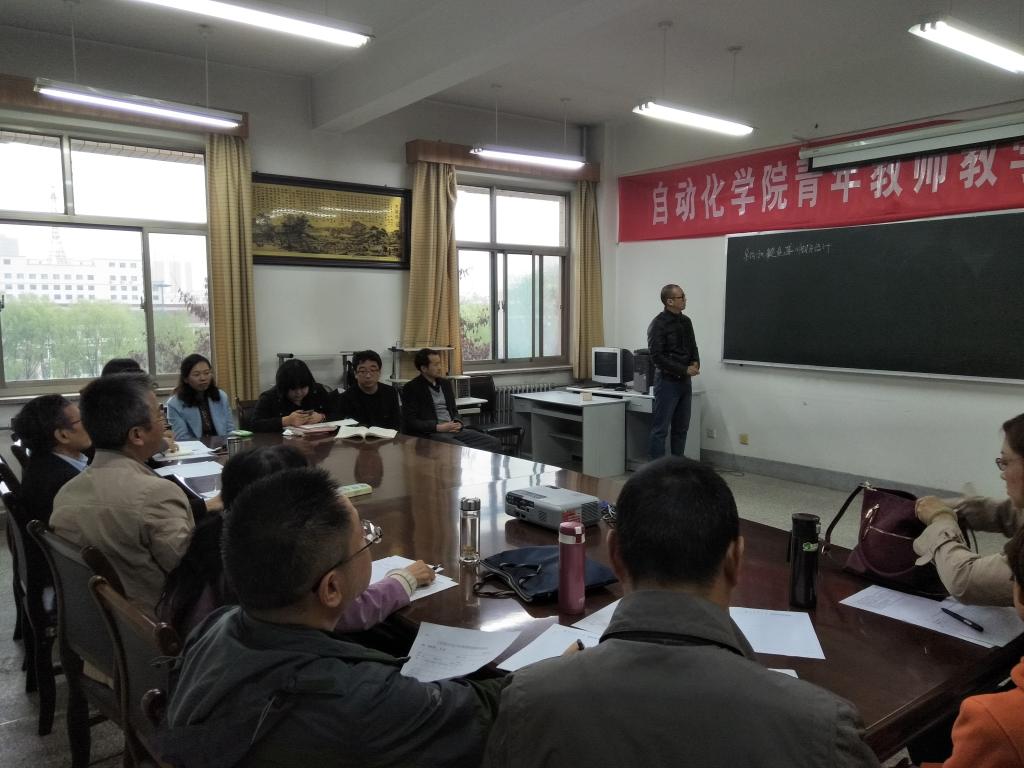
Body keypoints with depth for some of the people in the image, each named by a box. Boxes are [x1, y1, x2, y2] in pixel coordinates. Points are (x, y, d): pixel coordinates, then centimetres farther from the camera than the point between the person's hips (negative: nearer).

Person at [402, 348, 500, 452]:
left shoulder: (445, 383, 16)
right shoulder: (411, 388, -4)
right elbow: (410, 421, -9)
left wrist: (457, 423, -1)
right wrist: (438, 427, -18)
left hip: (453, 431, 7)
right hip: (430, 434, -7)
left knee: (494, 443, -11)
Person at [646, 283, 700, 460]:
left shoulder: (686, 322, 10)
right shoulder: (658, 324, -13)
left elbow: (693, 348, 18)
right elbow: (657, 357, -18)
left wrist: (695, 363, -4)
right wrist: (684, 370, -18)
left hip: (685, 382, 8)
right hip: (667, 381, -8)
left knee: (681, 429, 12)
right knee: (661, 429, -3)